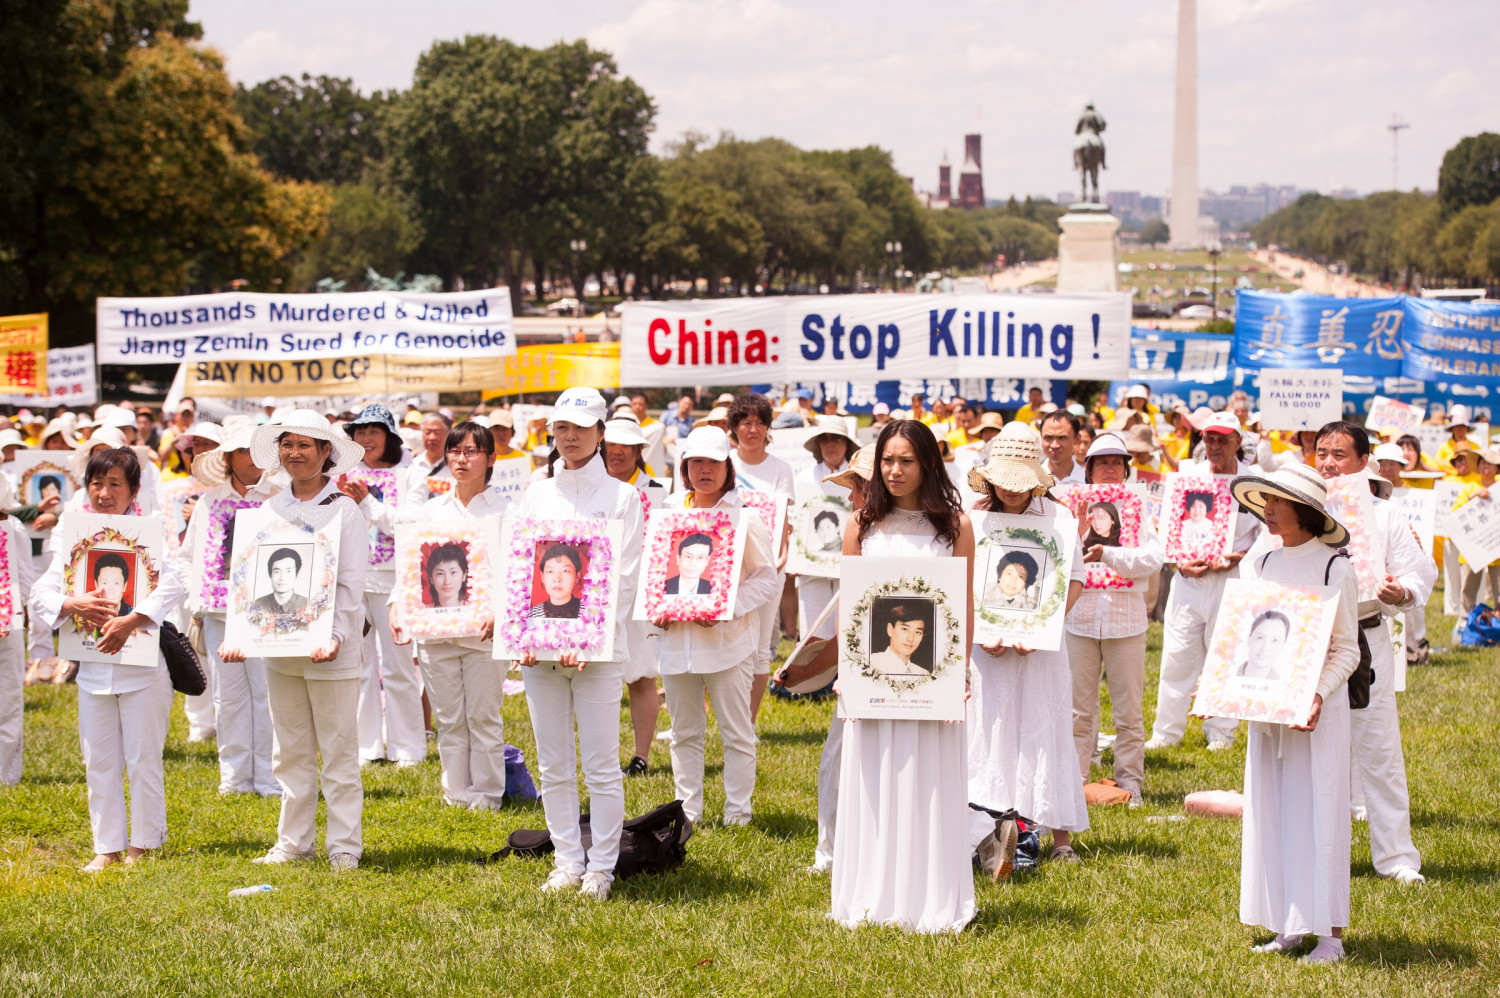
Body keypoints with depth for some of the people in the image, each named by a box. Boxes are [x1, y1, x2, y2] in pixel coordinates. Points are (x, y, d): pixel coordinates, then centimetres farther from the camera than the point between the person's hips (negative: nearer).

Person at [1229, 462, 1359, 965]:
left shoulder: (1335, 569, -7)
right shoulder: (1255, 566, 8)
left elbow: (1346, 651, -5)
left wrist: (1318, 694, -20)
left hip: (1319, 709, -5)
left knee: (1319, 811, -4)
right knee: (1269, 811, 6)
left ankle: (1331, 933, 1)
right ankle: (1288, 927, 13)